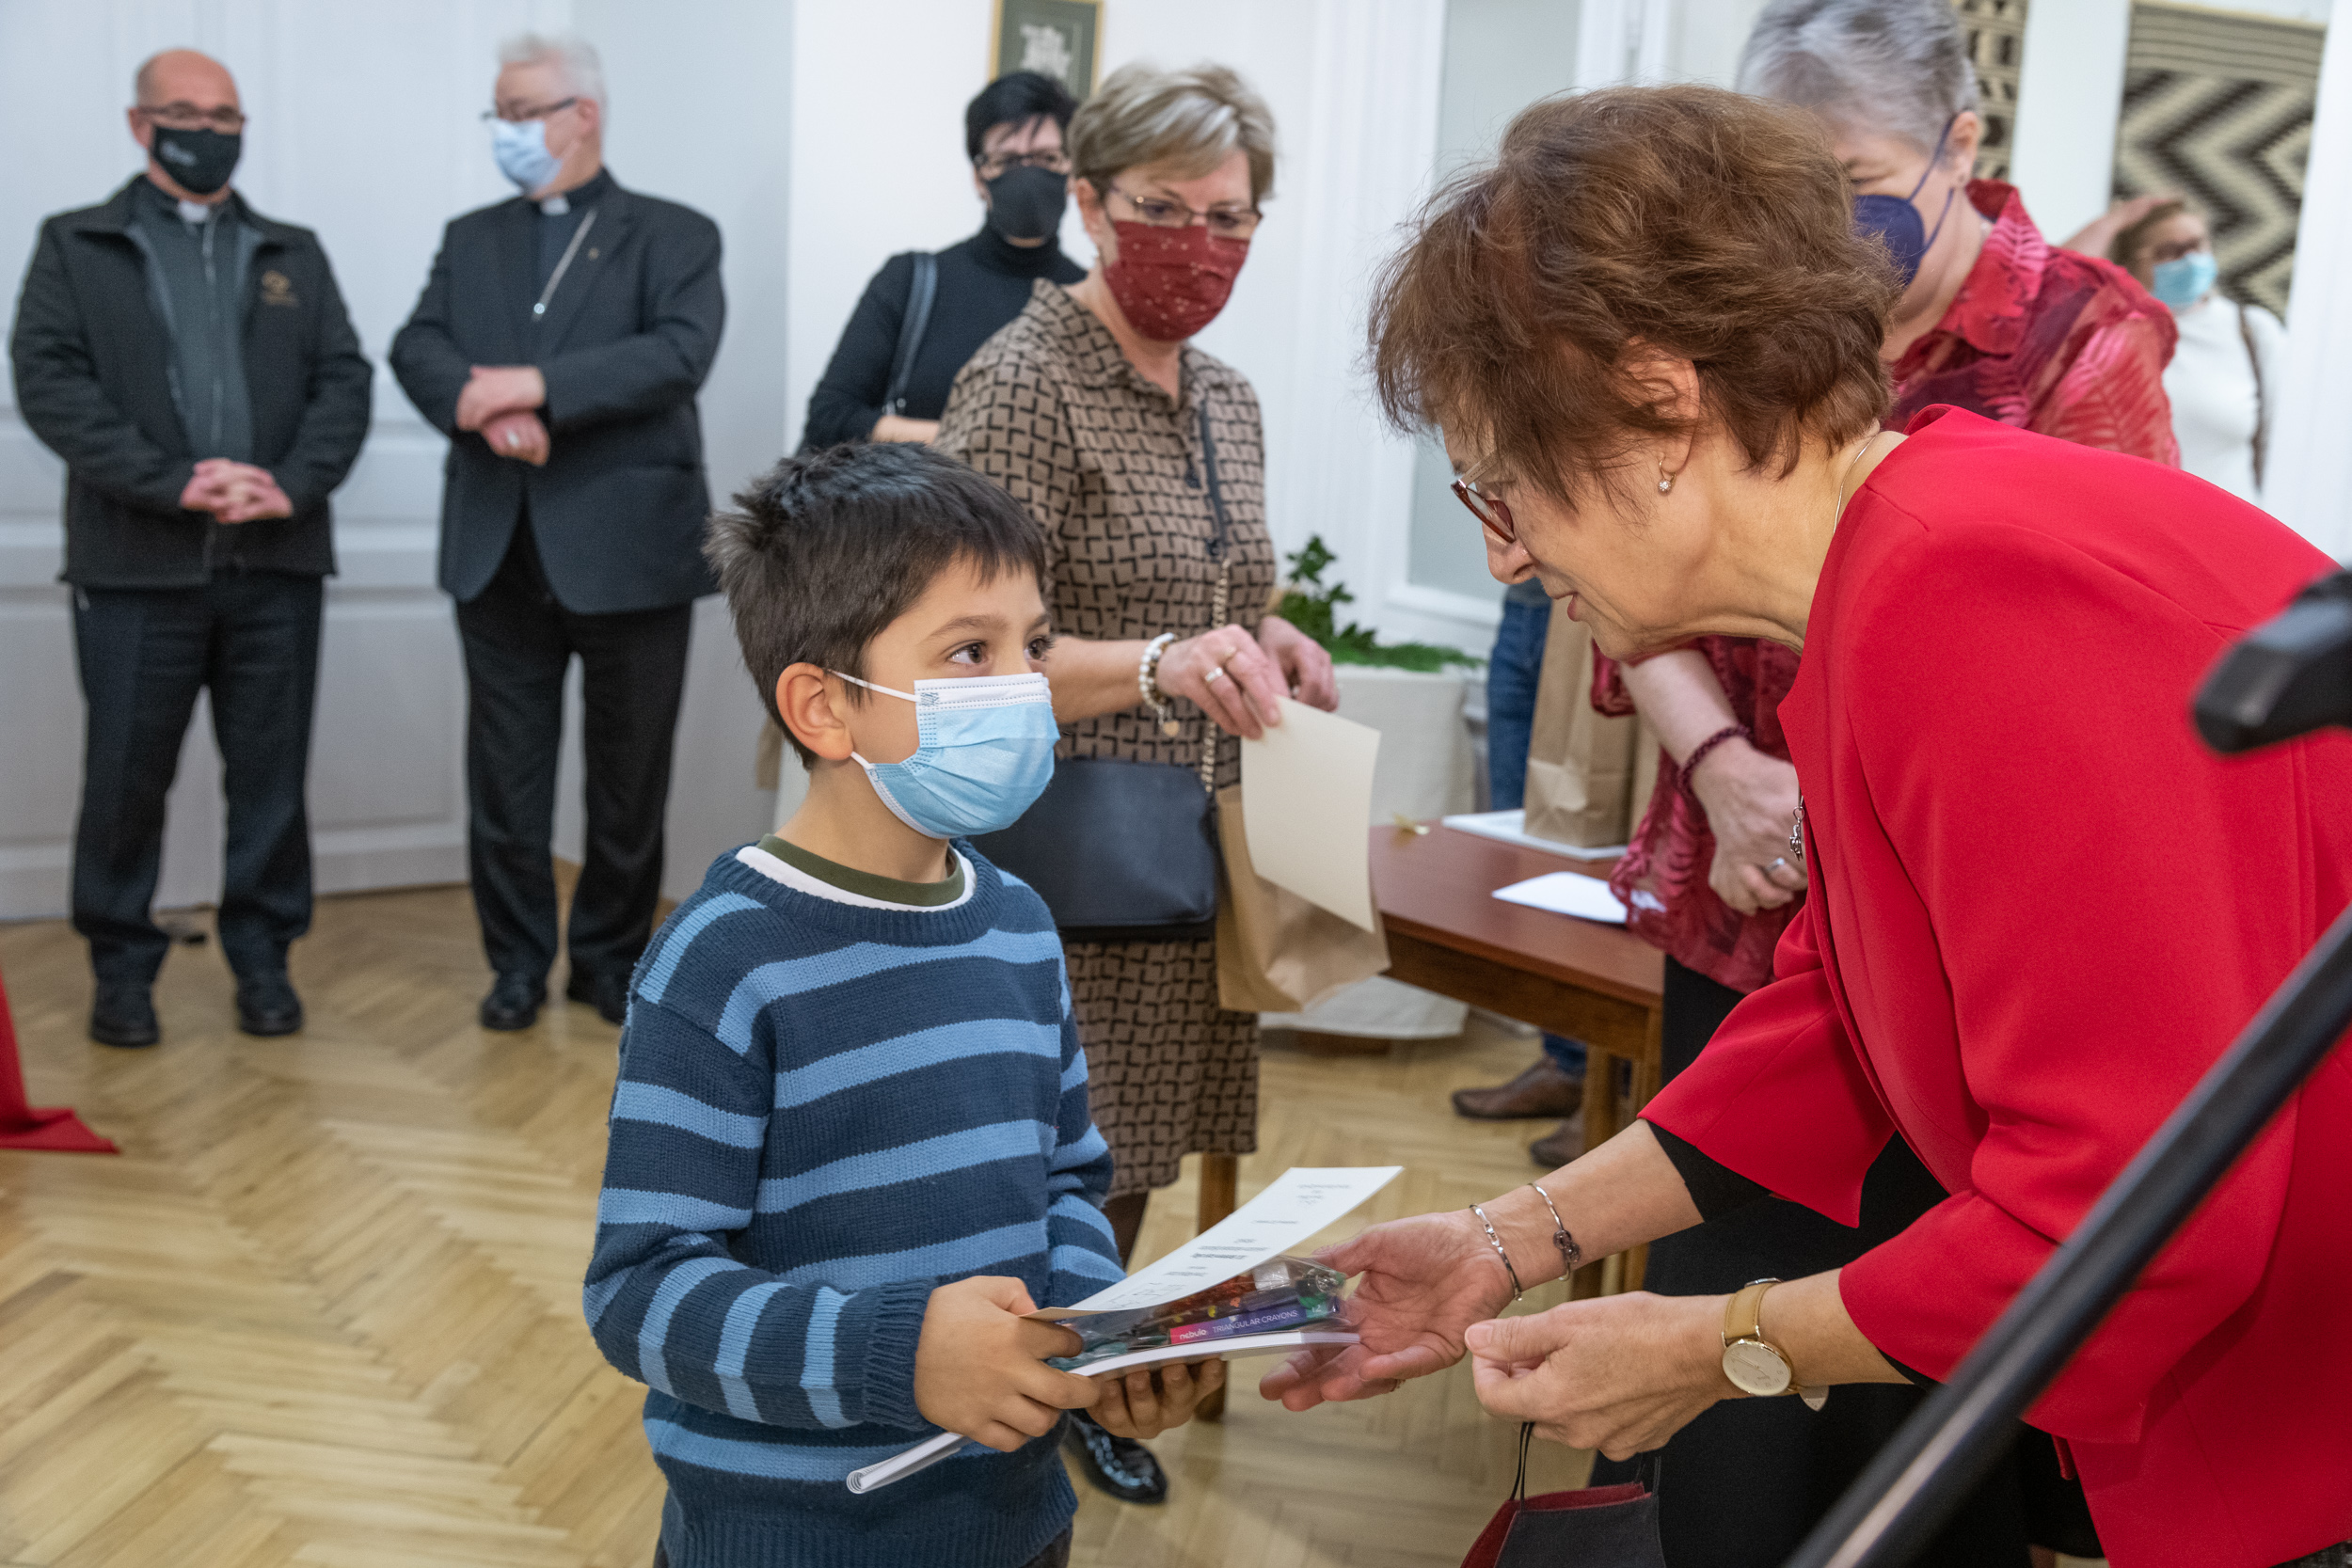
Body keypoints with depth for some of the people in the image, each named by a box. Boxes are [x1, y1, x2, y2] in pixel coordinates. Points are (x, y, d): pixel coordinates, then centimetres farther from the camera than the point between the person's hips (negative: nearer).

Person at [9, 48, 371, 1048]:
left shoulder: (293, 254, 17)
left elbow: (344, 378, 7)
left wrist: (294, 482, -11)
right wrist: (172, 481, -16)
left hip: (276, 561, 2)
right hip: (136, 563, -2)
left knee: (271, 773, 6)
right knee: (126, 774, 3)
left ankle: (262, 956, 18)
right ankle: (122, 966, 17)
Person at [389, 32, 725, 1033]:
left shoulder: (673, 237, 2)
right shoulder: (471, 239, 15)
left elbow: (679, 353, -15)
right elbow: (418, 350, 1)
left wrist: (539, 385, -22)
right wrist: (485, 411, -19)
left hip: (627, 547, -3)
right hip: (500, 551, 3)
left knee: (628, 779, 7)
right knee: (504, 773, 7)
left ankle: (611, 957, 22)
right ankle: (518, 959, 20)